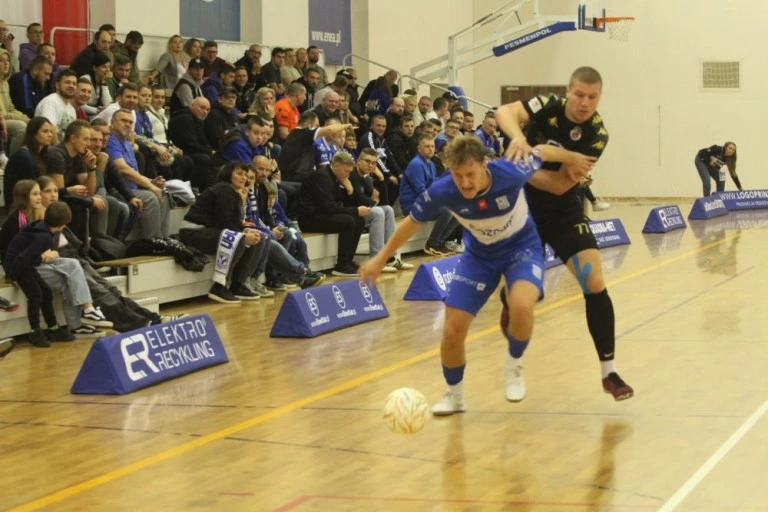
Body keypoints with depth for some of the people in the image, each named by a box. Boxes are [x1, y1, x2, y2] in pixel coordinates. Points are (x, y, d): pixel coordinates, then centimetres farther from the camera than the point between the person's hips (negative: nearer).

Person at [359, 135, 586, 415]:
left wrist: (572, 159, 5)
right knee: (452, 331, -5)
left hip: (522, 246, -2)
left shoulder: (511, 173, -34)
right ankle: (453, 394, 25)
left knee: (521, 307, -32)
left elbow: (542, 152, -12)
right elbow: (412, 222, -7)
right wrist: (381, 258, 1)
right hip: (479, 254, 2)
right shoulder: (441, 191, -27)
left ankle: (514, 365, 1)